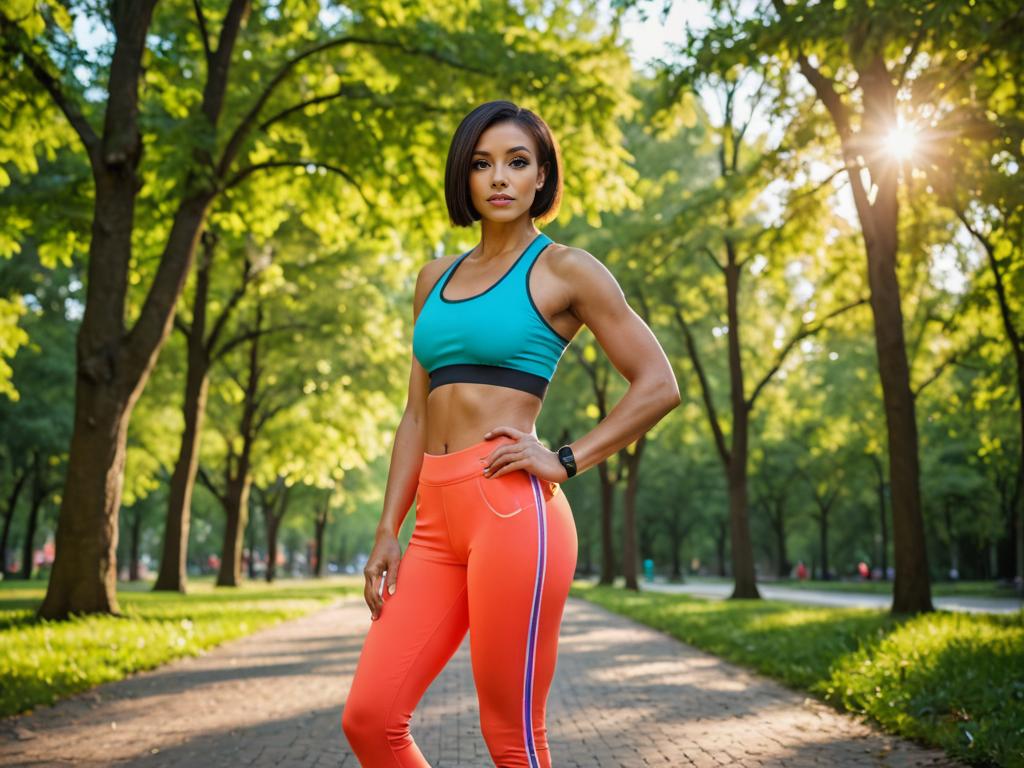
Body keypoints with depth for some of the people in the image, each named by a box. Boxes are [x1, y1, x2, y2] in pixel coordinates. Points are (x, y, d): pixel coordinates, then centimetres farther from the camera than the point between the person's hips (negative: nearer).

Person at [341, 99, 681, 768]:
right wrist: (387, 532, 11)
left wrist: (566, 461, -7)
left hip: (513, 510, -6)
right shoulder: (436, 278, 19)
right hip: (439, 517, 6)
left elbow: (659, 385, 0)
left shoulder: (564, 269, 3)